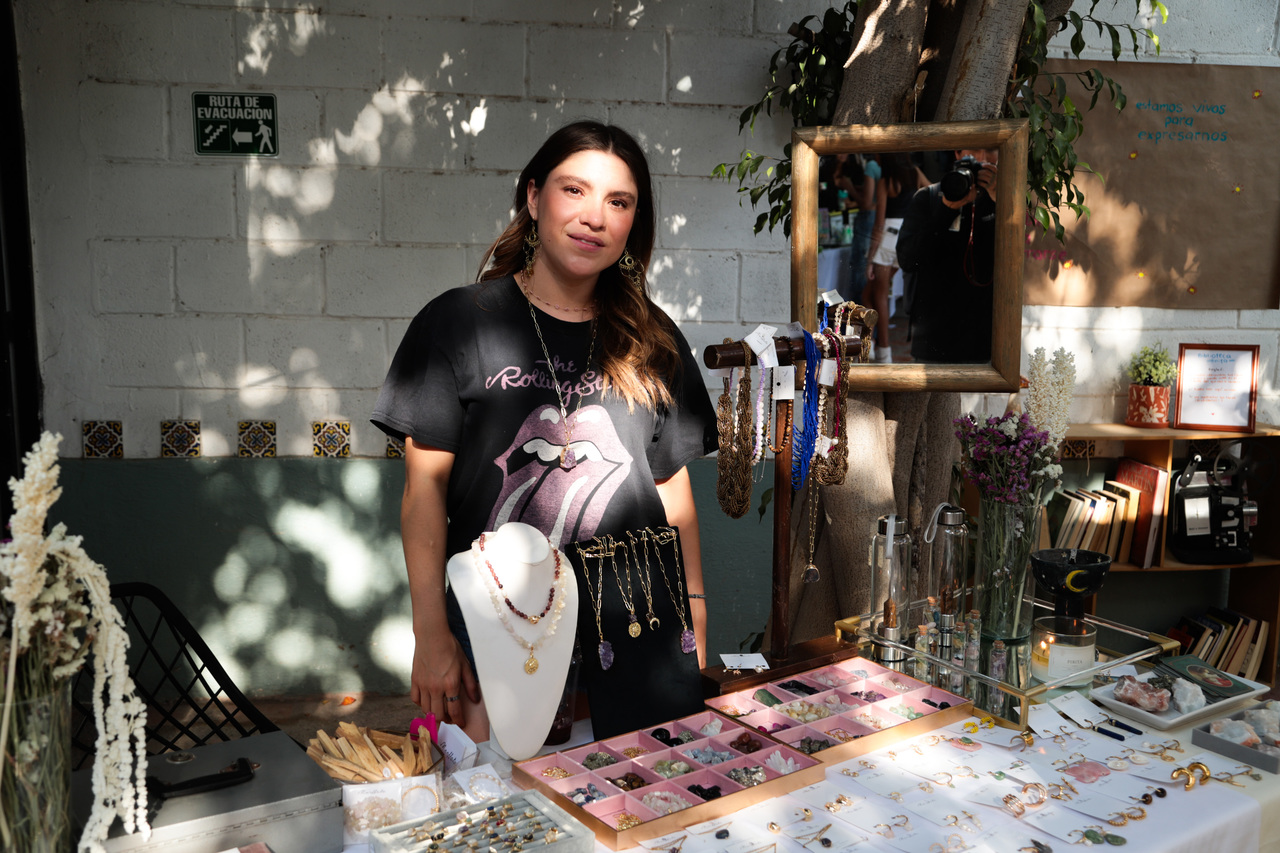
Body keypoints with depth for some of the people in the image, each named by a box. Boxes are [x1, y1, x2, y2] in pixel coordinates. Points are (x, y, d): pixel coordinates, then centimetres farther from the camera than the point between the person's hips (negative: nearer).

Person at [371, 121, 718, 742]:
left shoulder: (652, 341, 8)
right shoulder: (458, 323, -2)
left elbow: (674, 489, 10)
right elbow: (425, 485, -3)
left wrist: (695, 632, 8)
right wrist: (431, 635, -7)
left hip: (641, 625, 3)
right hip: (497, 630, -2)